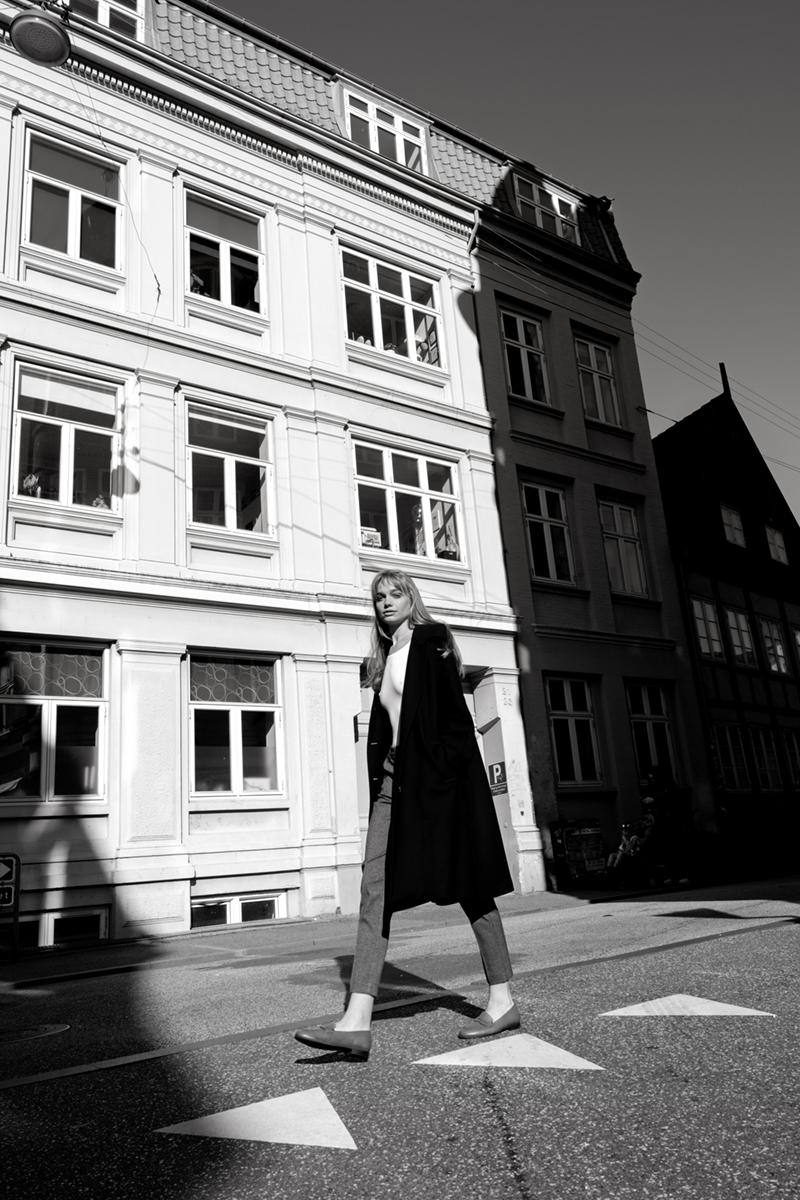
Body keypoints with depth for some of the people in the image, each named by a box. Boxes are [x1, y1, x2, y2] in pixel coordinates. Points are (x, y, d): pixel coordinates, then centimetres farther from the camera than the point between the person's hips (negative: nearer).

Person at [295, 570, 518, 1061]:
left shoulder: (431, 641, 0)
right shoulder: (384, 660, 20)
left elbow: (454, 712, -10)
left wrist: (440, 774, -18)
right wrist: (380, 776, 9)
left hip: (438, 777, -7)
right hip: (394, 781, 7)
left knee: (468, 885, 1)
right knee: (376, 889, -5)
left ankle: (503, 1001, 15)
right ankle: (357, 1022, -7)